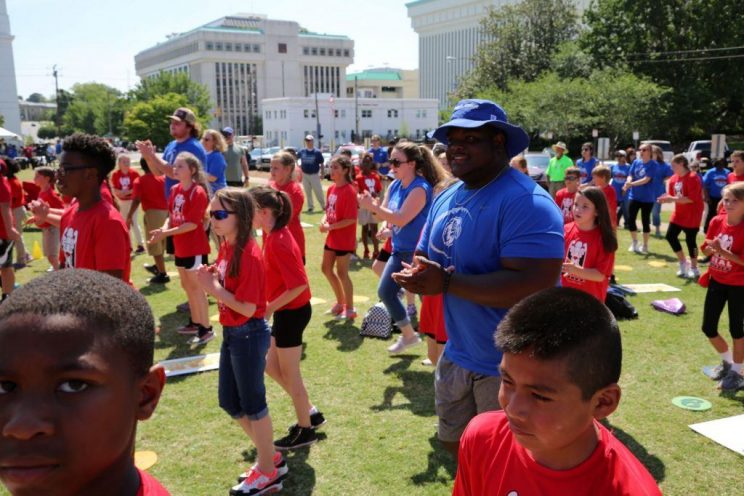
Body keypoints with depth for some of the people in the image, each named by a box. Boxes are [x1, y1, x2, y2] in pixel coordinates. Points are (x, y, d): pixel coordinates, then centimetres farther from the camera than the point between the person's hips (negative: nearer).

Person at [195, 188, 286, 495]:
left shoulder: (249, 255, -23)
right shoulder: (226, 247, 5)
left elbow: (248, 308, -23)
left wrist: (213, 288, -21)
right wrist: (210, 278, -8)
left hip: (249, 334, -9)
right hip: (231, 332, 9)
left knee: (252, 404, 6)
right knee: (229, 402, 18)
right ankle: (270, 457, 35)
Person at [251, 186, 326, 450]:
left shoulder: (277, 242, -23)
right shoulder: (276, 235, 5)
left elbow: (299, 285, -27)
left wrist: (268, 309, -19)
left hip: (291, 312, -10)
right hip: (287, 311, 10)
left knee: (290, 374, 6)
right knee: (271, 366, 19)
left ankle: (306, 430, 23)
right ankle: (310, 412, 31)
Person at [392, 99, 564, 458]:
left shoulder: (526, 202, -23)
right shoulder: (447, 198, 6)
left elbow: (533, 285, -32)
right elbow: (423, 256, 14)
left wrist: (446, 283, -28)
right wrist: (418, 276, -12)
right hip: (458, 355, 8)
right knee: (455, 444, 26)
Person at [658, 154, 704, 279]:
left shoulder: (693, 178, -18)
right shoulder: (674, 178, 5)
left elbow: (691, 199, -24)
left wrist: (672, 199, -26)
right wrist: (666, 198, -11)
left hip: (692, 215, -8)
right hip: (678, 214, 8)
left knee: (690, 240, -1)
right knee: (670, 236, 5)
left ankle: (694, 269, 14)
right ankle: (683, 263, 21)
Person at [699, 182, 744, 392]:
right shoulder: (717, 221, -2)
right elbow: (706, 249, 4)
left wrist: (722, 251, -31)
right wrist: (711, 248, -17)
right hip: (716, 281, 6)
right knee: (708, 328, 11)